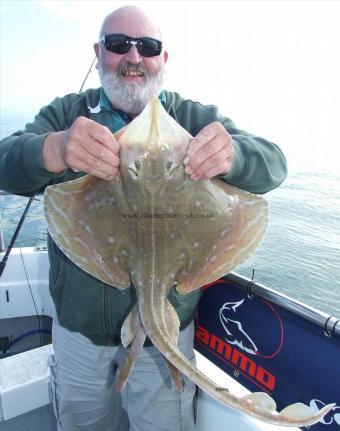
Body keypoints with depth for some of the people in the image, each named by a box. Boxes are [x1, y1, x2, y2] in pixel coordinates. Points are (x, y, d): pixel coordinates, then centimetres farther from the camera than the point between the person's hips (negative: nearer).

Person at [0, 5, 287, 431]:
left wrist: (232, 153, -40)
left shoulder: (196, 119, -5)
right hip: (77, 325, 3)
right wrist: (54, 150, -41)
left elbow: (272, 164, -16)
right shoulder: (66, 113, -2)